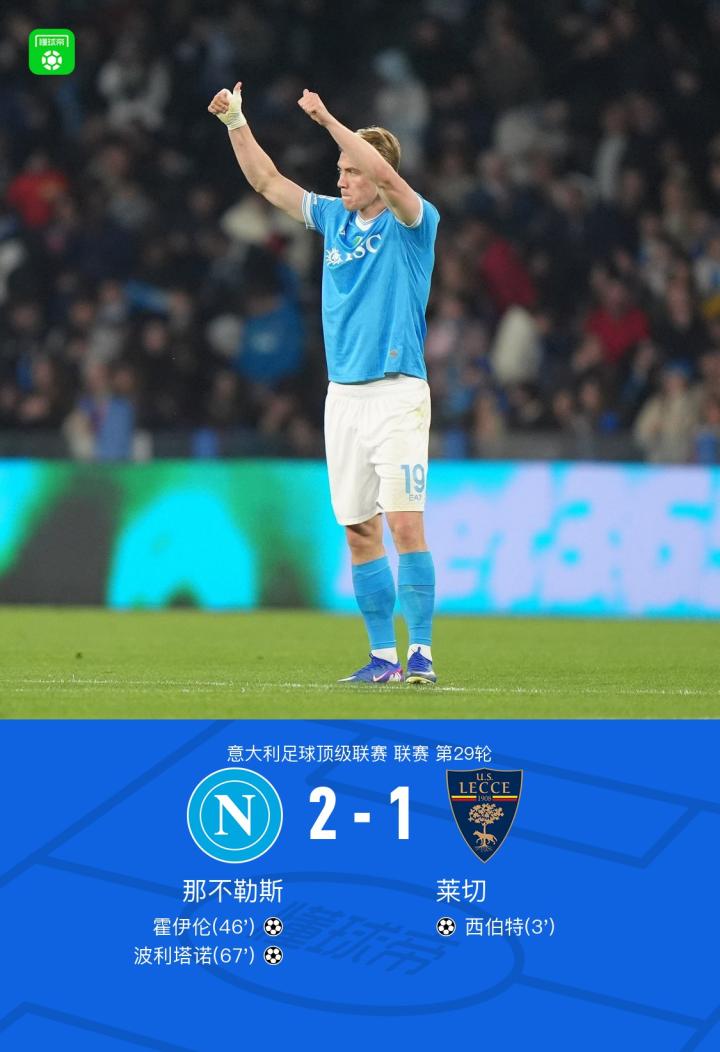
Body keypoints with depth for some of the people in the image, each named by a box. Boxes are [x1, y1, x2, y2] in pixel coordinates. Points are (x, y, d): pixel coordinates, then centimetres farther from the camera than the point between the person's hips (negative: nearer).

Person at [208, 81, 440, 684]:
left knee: (405, 524, -13)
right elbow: (268, 182, 17)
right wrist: (235, 123, 6)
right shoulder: (335, 219, 13)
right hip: (343, 394, 6)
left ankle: (421, 652, -12)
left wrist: (328, 119, -25)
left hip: (397, 391, -6)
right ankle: (383, 656, 8)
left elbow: (386, 176, -24)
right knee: (359, 531, 4)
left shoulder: (411, 223, -4)